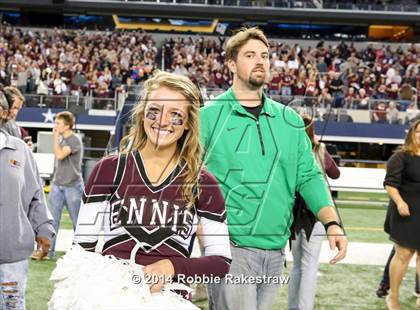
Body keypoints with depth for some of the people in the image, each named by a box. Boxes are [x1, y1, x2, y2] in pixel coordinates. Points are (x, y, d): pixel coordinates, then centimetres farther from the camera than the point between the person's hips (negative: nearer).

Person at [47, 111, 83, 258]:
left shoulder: (75, 140, -12)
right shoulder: (61, 139, 10)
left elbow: (60, 155, -25)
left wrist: (56, 137, -15)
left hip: (72, 186, -6)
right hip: (57, 185, 6)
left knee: (78, 221, 3)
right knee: (52, 218, 0)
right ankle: (48, 250, 3)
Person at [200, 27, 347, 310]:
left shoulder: (289, 120, 10)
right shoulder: (209, 116, -3)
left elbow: (309, 177, 9)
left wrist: (332, 223, -3)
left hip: (275, 251, 5)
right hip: (228, 247, -5)